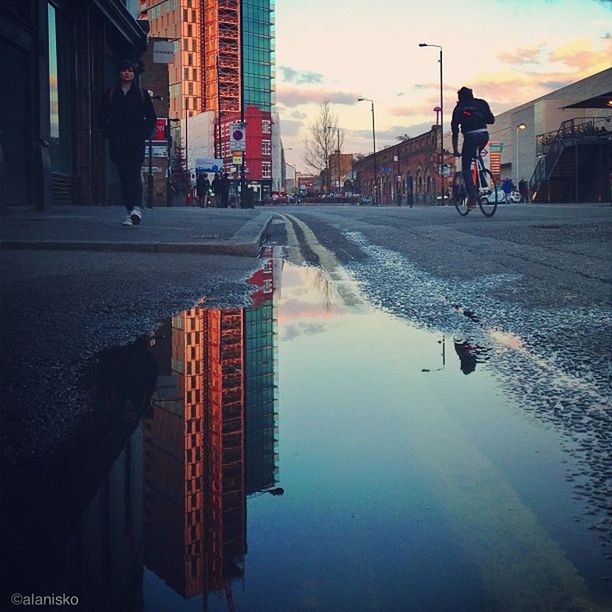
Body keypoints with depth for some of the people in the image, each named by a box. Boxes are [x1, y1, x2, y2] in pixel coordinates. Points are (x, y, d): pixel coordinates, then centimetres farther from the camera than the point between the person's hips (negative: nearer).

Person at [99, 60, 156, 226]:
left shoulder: (141, 94, 9)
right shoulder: (110, 94, 12)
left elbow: (151, 117, 11)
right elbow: (103, 116, 13)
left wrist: (144, 134, -2)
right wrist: (109, 134, 0)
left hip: (136, 141, -2)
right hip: (117, 142, 2)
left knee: (134, 173, -17)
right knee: (124, 176, 0)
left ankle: (136, 208, -28)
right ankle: (130, 211, 5)